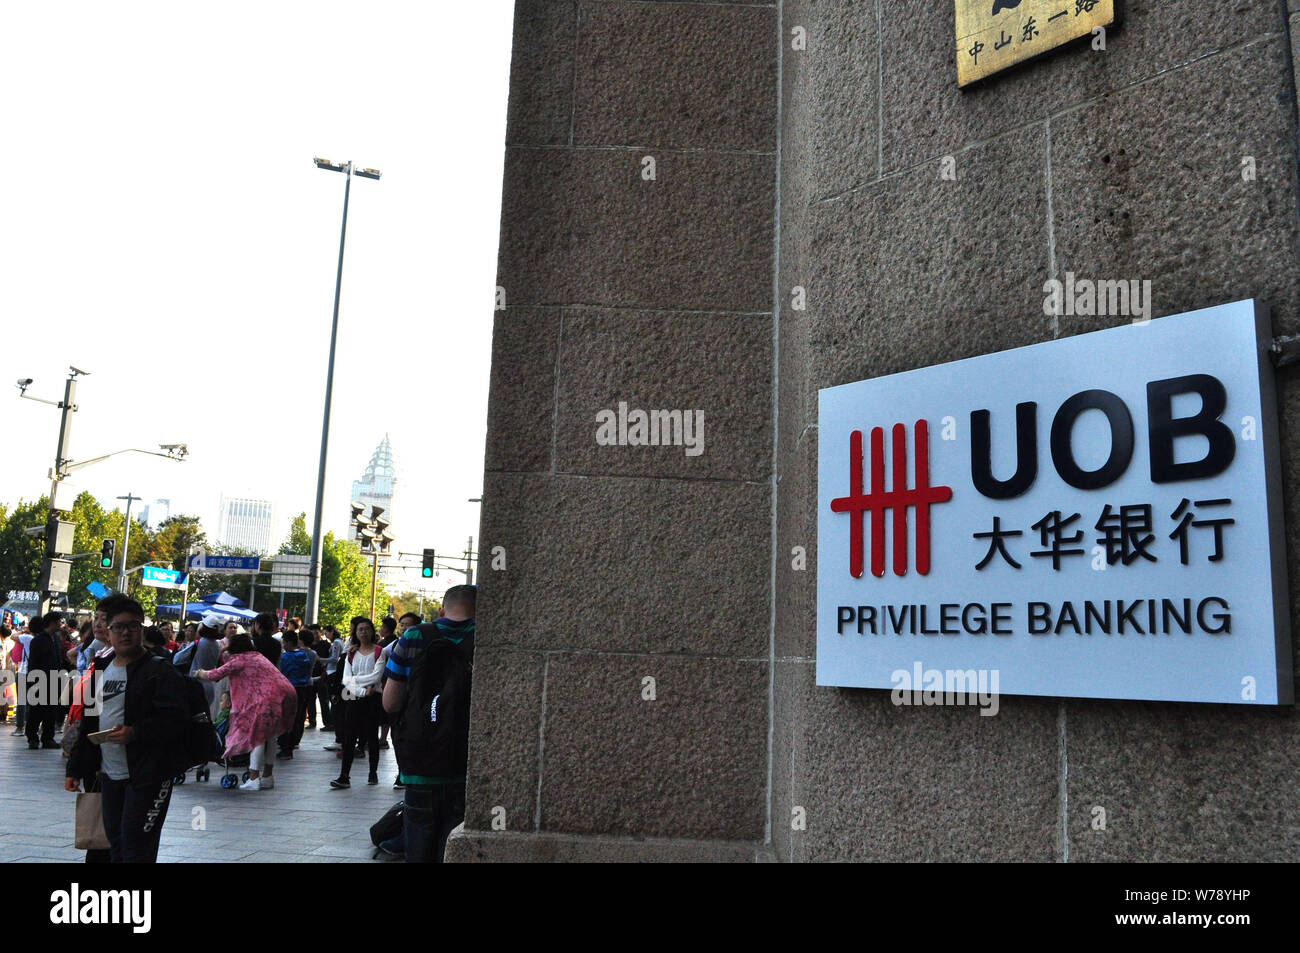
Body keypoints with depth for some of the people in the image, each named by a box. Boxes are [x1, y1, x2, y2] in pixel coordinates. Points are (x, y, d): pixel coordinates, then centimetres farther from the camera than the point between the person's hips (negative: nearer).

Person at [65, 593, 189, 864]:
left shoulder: (159, 672, -11)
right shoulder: (101, 670, 13)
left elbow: (176, 719, -19)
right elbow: (89, 723, 19)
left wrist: (135, 733, -28)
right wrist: (75, 767, 16)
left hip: (147, 775, -8)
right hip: (109, 773, 8)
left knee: (136, 844, -6)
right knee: (115, 843, 16)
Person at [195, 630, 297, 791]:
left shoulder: (239, 660, 2)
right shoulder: (257, 656, 27)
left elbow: (215, 675, 3)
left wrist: (199, 673, 23)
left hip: (271, 696, -8)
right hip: (287, 694, 8)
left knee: (257, 735, 0)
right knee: (268, 736, 17)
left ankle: (254, 779, -3)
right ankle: (268, 777, 20)